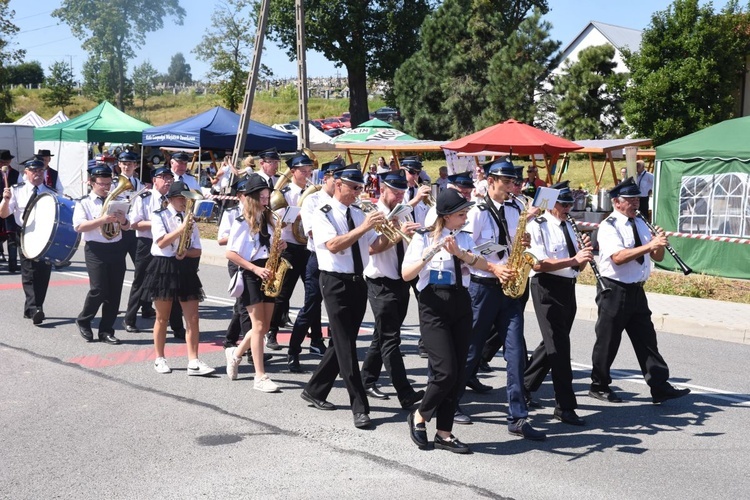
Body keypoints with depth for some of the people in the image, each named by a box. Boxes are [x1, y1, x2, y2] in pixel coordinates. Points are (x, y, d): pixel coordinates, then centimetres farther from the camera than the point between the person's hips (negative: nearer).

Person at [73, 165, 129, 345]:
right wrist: (103, 219, -23)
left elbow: (127, 227, 13)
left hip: (116, 248, 5)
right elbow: (79, 226, -13)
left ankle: (106, 330, 15)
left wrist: (122, 220, -11)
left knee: (115, 292, 4)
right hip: (95, 249, -4)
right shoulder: (84, 203, 1)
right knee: (98, 289, -12)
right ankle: (83, 321, 13)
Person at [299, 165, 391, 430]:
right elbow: (333, 245, -24)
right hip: (336, 282, -7)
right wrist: (364, 227, -30)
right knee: (346, 345, -6)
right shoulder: (323, 215, -7)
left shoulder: (358, 213, 12)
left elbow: (374, 246, 7)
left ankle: (315, 390, 27)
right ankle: (360, 407, -3)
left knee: (342, 341, 12)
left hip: (358, 282, 7)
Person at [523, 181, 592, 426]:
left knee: (553, 343, 16)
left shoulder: (568, 226, 16)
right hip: (547, 288, -8)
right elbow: (538, 264, -21)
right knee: (559, 346, -8)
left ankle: (524, 387, 32)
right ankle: (565, 406, -3)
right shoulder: (538, 226, -9)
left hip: (568, 288, 8)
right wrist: (573, 259, -26)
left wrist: (584, 253, -6)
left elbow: (578, 266, 16)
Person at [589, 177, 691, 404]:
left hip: (636, 291, 7)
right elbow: (618, 257, -27)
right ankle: (599, 386, 18)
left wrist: (659, 244, -11)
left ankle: (660, 388, 9)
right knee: (608, 341, 3)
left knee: (647, 340, 7)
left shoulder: (640, 224, 12)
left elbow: (657, 257, 11)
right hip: (614, 291, -7)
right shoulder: (609, 226, -12)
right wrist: (649, 246, -31)